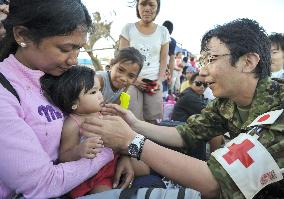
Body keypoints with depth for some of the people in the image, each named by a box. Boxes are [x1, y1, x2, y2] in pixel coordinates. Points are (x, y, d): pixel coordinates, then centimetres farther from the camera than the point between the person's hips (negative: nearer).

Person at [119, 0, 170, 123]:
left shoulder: (163, 31, 8)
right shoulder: (128, 28, 3)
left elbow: (163, 59, 9)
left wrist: (160, 80, -4)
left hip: (153, 82, 2)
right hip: (132, 81, -1)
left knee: (153, 120, 0)